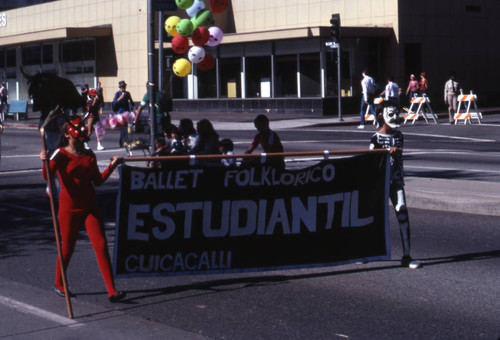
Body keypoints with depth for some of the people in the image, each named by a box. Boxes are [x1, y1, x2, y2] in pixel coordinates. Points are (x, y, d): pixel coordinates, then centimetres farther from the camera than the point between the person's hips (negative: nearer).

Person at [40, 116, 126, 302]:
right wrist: (45, 162, -38)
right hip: (69, 207, -4)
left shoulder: (89, 155, 10)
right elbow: (47, 176, -20)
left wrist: (112, 165, 8)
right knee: (67, 247, 7)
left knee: (101, 245, -6)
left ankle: (112, 291, -8)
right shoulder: (61, 154, -5)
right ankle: (59, 284, 32)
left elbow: (98, 181, 14)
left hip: (90, 206, 4)